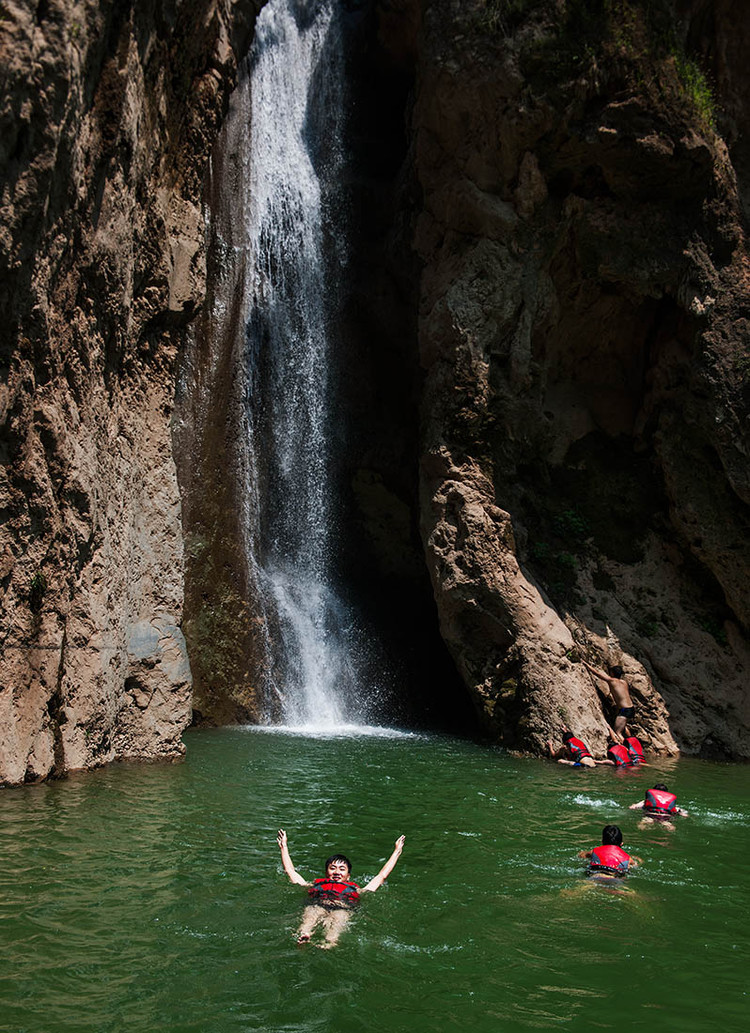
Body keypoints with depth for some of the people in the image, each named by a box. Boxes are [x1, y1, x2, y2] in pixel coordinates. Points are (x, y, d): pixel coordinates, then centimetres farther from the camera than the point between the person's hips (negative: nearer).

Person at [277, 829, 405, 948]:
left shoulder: (355, 890, 40)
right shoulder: (316, 884, 41)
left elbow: (382, 876, 46)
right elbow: (291, 871, 47)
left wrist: (397, 851, 54)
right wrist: (284, 846, 57)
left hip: (343, 909, -1)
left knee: (338, 918, -39)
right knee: (311, 915, -38)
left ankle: (330, 942, -68)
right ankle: (303, 934, -68)